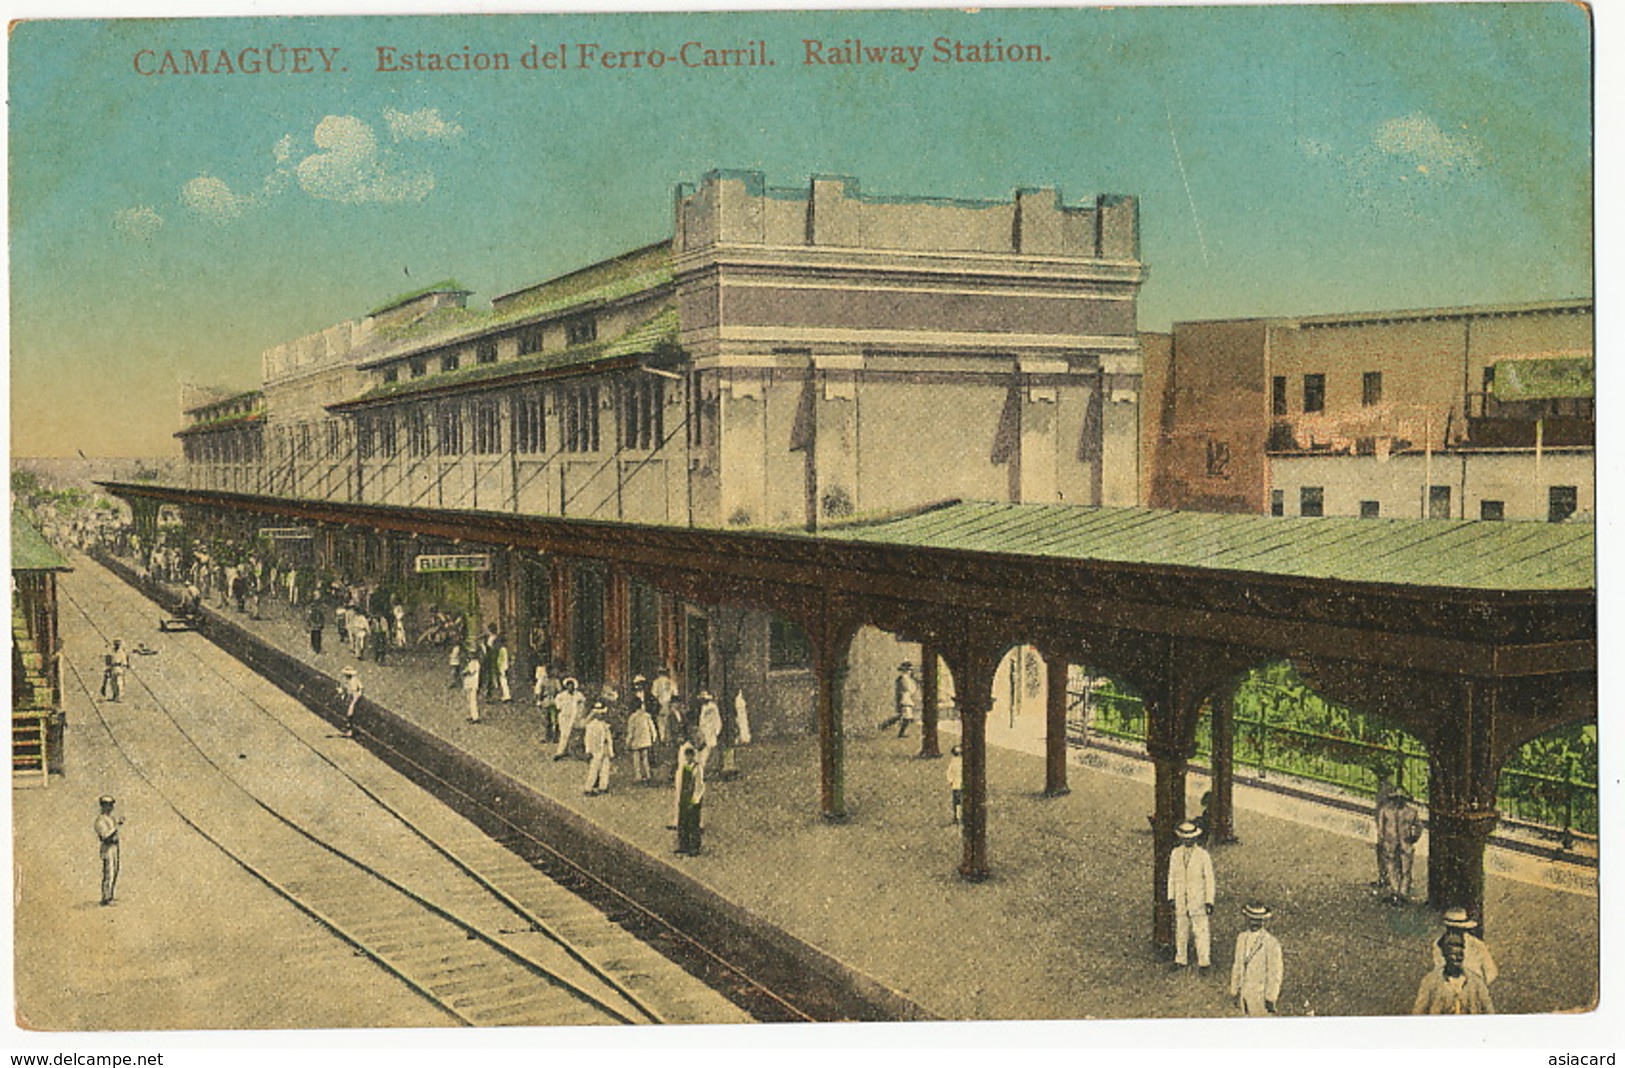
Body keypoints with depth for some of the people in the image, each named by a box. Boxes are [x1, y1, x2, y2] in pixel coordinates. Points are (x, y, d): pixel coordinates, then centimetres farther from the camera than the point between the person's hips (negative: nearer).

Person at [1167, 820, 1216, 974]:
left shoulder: (1203, 855, -5)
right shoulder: (1176, 854, 6)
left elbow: (1209, 879, -2)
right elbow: (1171, 876, 12)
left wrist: (1209, 901, -6)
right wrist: (1171, 897, 7)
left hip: (1198, 899, -3)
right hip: (1180, 899, 3)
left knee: (1201, 931, -5)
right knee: (1181, 931, 9)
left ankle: (1204, 963, 2)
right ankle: (1181, 960, 20)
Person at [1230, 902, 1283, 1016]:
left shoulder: (1271, 943, -18)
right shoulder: (1242, 938, 3)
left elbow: (1274, 973, -14)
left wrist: (1270, 999, -12)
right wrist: (1235, 992, 12)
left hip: (1261, 995, -6)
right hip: (1244, 993, 6)